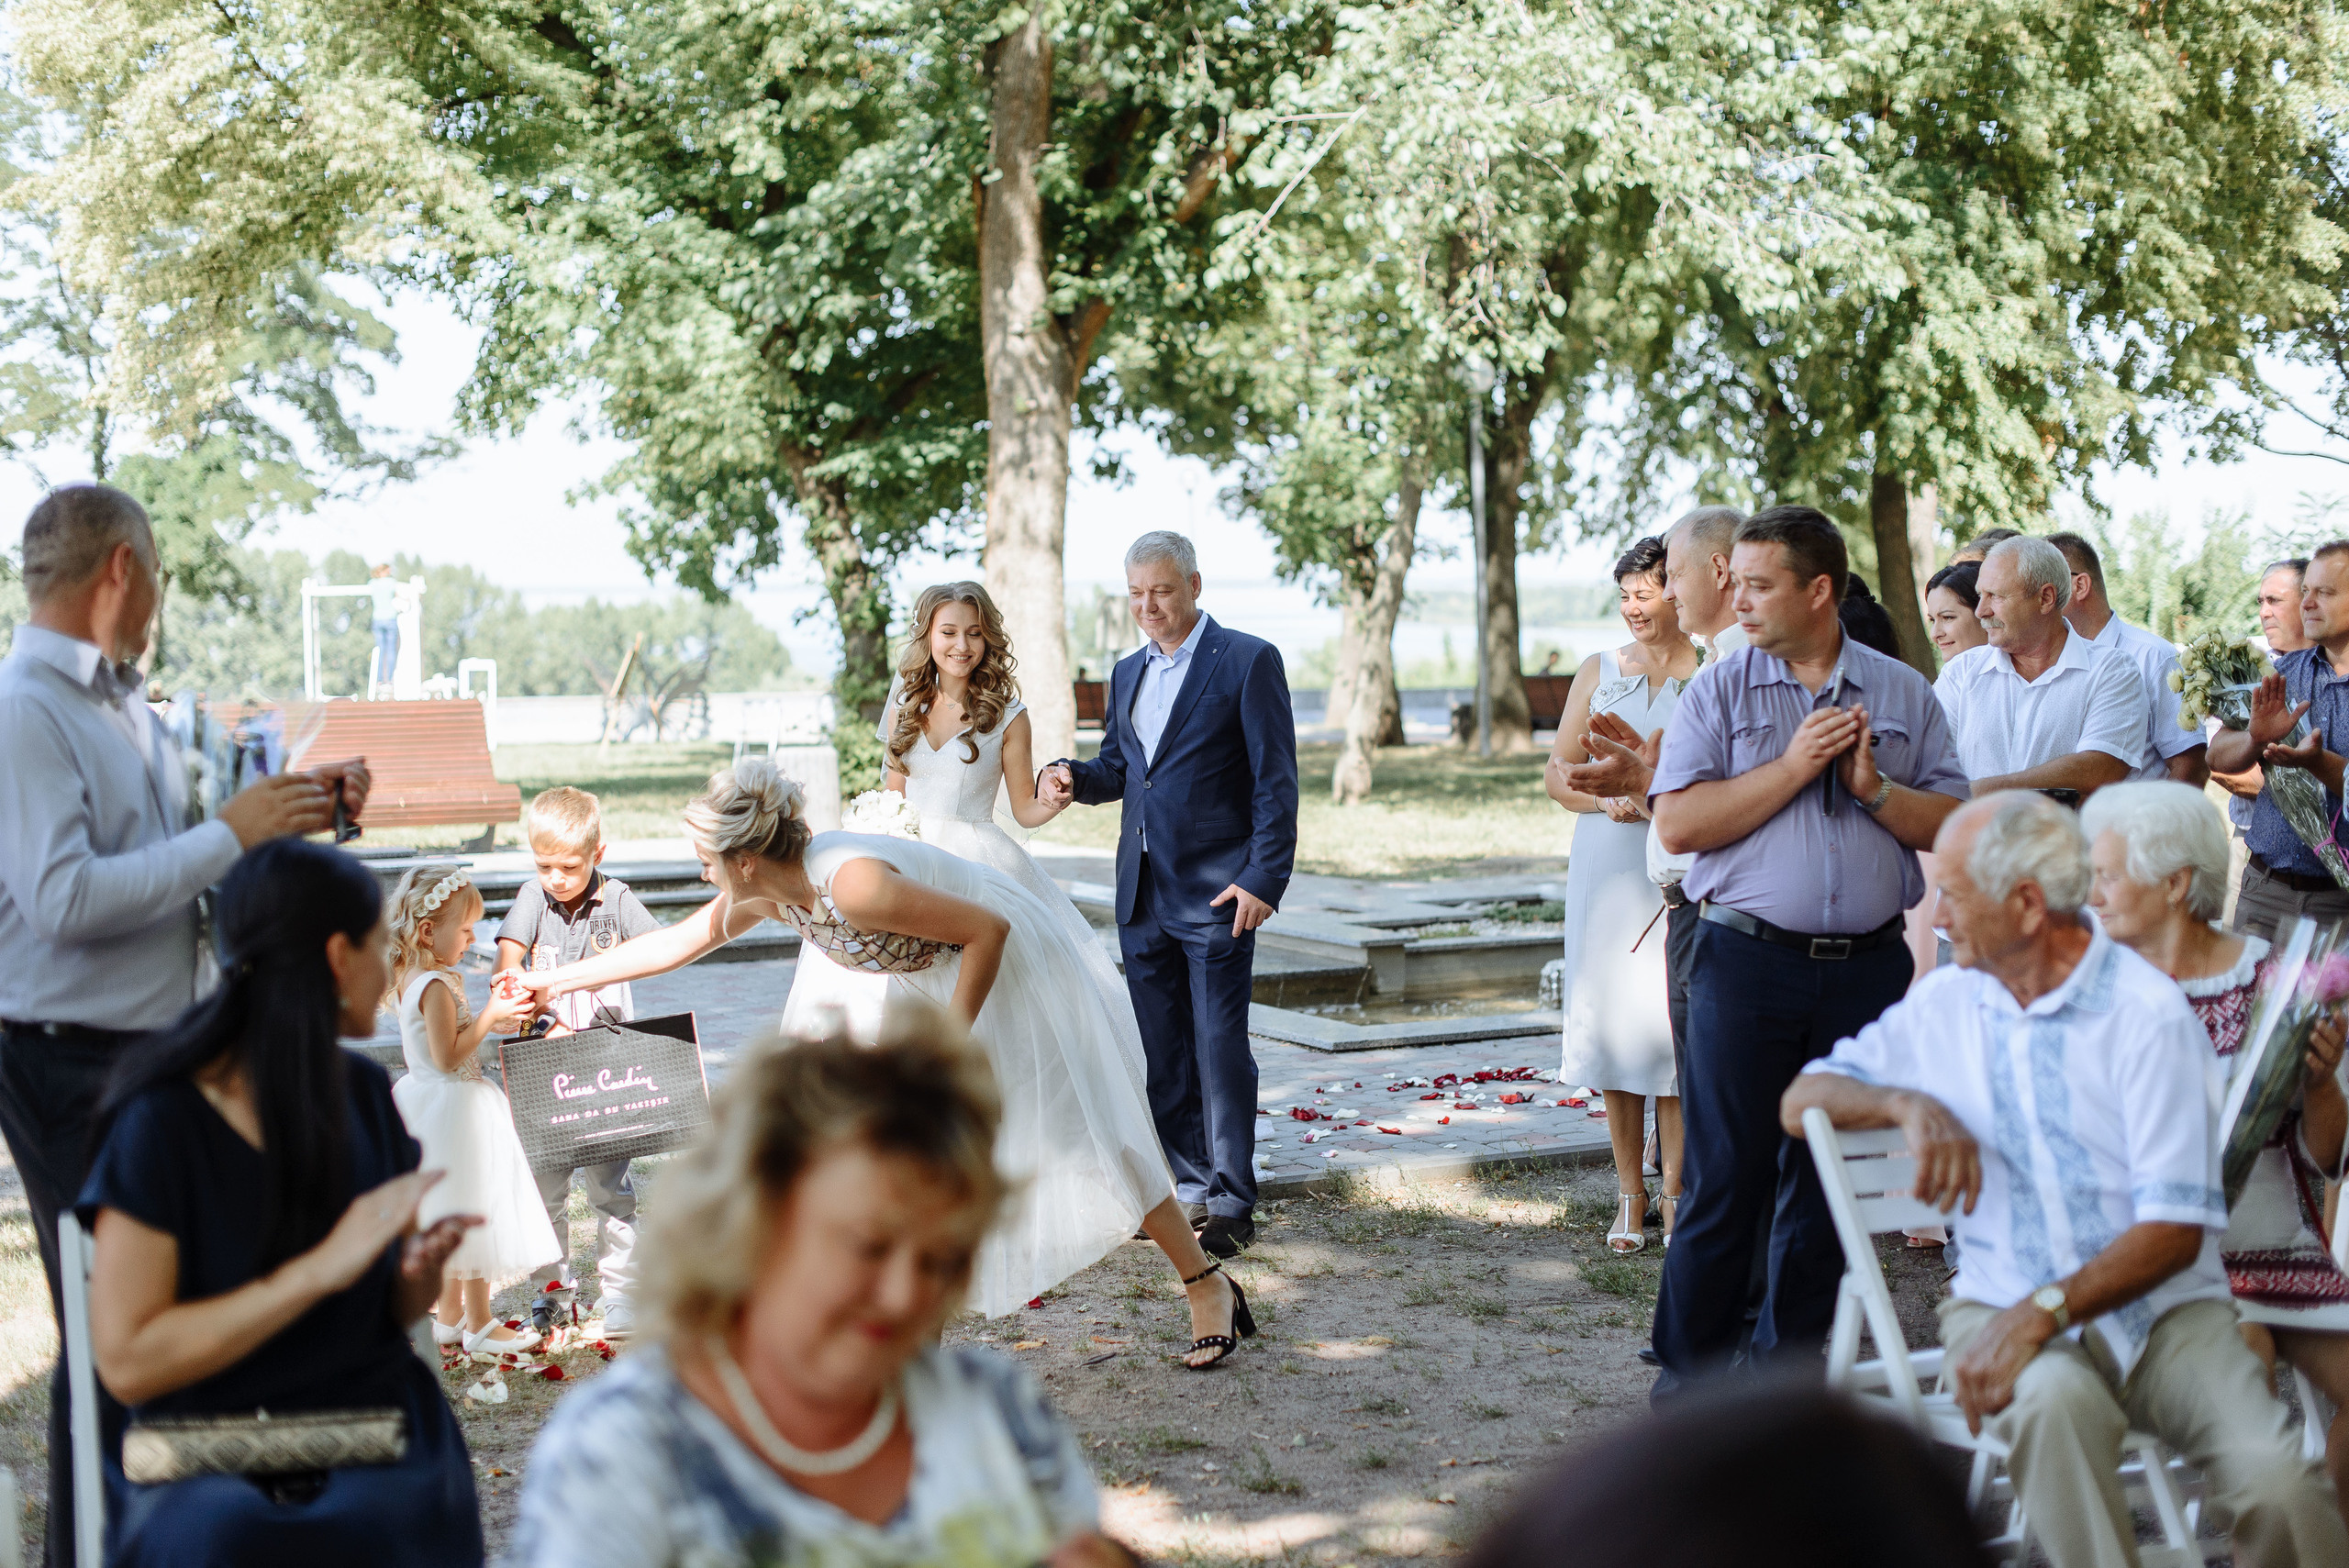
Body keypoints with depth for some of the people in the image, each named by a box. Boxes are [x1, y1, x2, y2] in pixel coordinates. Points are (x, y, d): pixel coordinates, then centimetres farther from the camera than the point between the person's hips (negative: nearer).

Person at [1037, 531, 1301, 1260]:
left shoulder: (1248, 661, -6)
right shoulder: (1127, 672, 15)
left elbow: (1276, 780, -9)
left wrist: (1264, 879, -16)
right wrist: (1074, 778, -1)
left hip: (1216, 891, -7)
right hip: (1142, 892, 7)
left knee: (1220, 1049, -5)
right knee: (1162, 1051, 10)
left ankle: (1233, 1205, 3)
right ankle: (1189, 1184, 20)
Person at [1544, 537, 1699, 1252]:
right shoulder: (1599, 671, 12)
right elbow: (1557, 772, 12)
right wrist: (1608, 798, -7)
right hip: (1607, 865, 3)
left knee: (1673, 1021, -7)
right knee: (1612, 1018, 3)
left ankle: (1675, 1193, 2)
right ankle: (1630, 1193, 11)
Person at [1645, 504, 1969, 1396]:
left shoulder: (1902, 694, 9)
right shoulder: (1719, 690, 3)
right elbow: (1679, 823, -8)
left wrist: (1873, 788, -9)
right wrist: (1795, 767, -11)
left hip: (1868, 966, 2)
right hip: (1747, 961, -2)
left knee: (1830, 1174, 8)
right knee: (1726, 1174, -2)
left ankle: (1792, 1363, 20)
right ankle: (1691, 1371, 8)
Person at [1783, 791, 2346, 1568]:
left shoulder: (2147, 1011, -7)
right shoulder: (1944, 1001, 9)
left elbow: (2176, 1228, -10)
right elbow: (1802, 1100, 13)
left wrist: (2044, 1311, -23)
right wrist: (1910, 1105, -7)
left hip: (2159, 1308, -2)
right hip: (2004, 1298, 2)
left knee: (2274, 1481, -28)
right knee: (2054, 1401, -36)